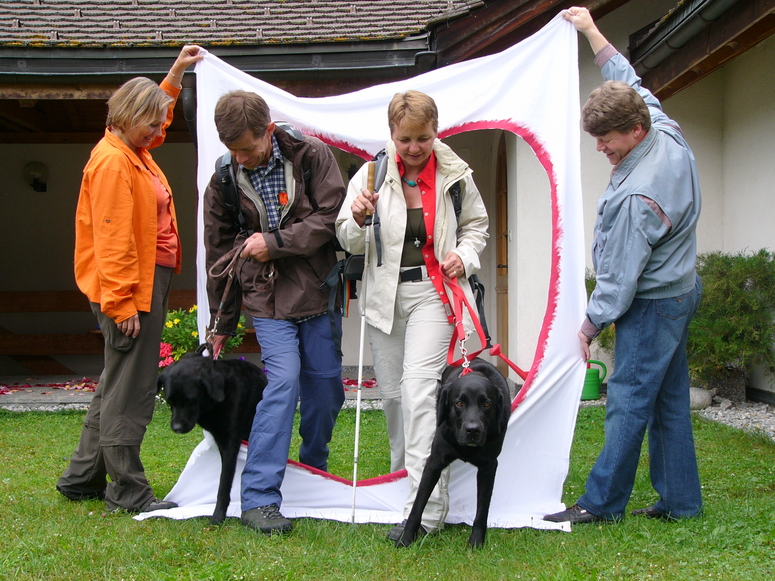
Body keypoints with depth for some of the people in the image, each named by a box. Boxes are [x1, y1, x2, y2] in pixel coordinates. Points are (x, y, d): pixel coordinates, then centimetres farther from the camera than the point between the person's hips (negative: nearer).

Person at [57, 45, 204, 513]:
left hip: (149, 283, 11)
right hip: (129, 290, -11)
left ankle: (83, 479, 26)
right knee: (129, 390, -4)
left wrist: (176, 73, 37)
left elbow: (157, 111, 40)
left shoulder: (136, 152, 15)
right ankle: (127, 490, 4)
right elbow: (112, 238, -20)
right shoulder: (112, 161, -15)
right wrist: (122, 302, -23)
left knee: (118, 383, 16)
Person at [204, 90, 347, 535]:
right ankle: (259, 498, -12)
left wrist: (274, 242, -16)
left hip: (319, 295, 1)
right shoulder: (224, 181, -1)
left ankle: (315, 474, 31)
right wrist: (222, 324, 12)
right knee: (283, 382, -16)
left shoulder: (312, 156, -5)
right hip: (268, 301, -1)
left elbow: (331, 217, -10)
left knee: (326, 386, 7)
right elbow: (220, 253, 7)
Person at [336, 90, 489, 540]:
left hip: (432, 292, -2)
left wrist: (465, 256, -3)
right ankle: (403, 475, 30)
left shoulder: (456, 175, 1)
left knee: (419, 386, -16)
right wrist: (359, 220, -19)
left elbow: (477, 224, 17)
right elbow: (350, 242, 3)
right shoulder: (372, 174, 0)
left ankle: (426, 507, -16)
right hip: (385, 294, 3)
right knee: (392, 391, 9)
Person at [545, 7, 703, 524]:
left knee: (628, 401, -3)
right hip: (680, 290, 10)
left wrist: (590, 326, -9)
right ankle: (680, 501, 21)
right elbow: (632, 84, 16)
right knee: (670, 400, 13)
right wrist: (592, 32, 21)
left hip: (652, 307, -10)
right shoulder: (670, 136, -2)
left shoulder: (636, 196, -29)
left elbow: (620, 276, -22)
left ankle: (603, 503, 5)